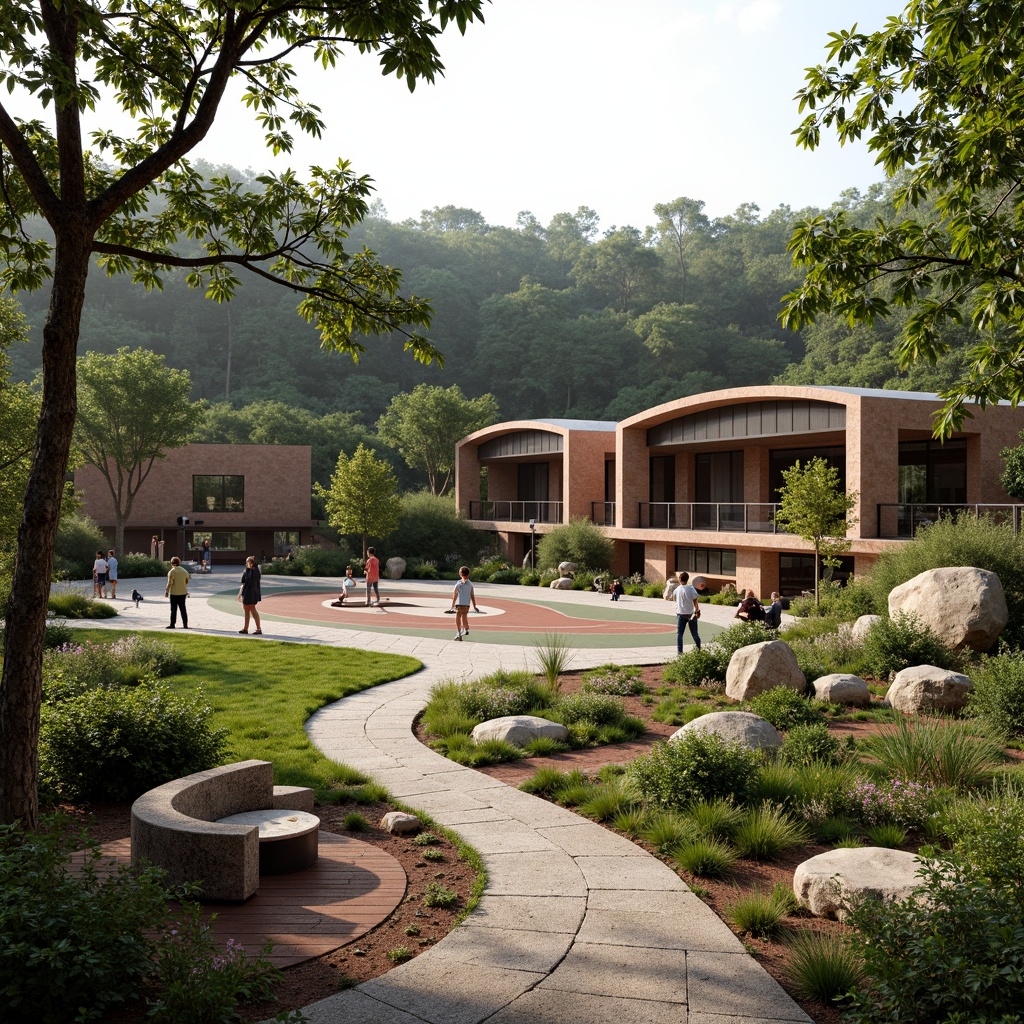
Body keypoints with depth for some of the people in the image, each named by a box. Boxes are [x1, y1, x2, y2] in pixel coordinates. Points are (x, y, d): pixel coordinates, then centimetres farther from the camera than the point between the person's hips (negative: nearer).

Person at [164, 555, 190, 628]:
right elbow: (186, 582, 14)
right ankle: (185, 625, 7)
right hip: (183, 592, 5)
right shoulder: (184, 571, 6)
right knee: (183, 609, 8)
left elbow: (170, 583, -15)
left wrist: (166, 591, -8)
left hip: (174, 593, -5)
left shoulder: (172, 571, -12)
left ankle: (172, 624, 6)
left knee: (173, 609, 3)